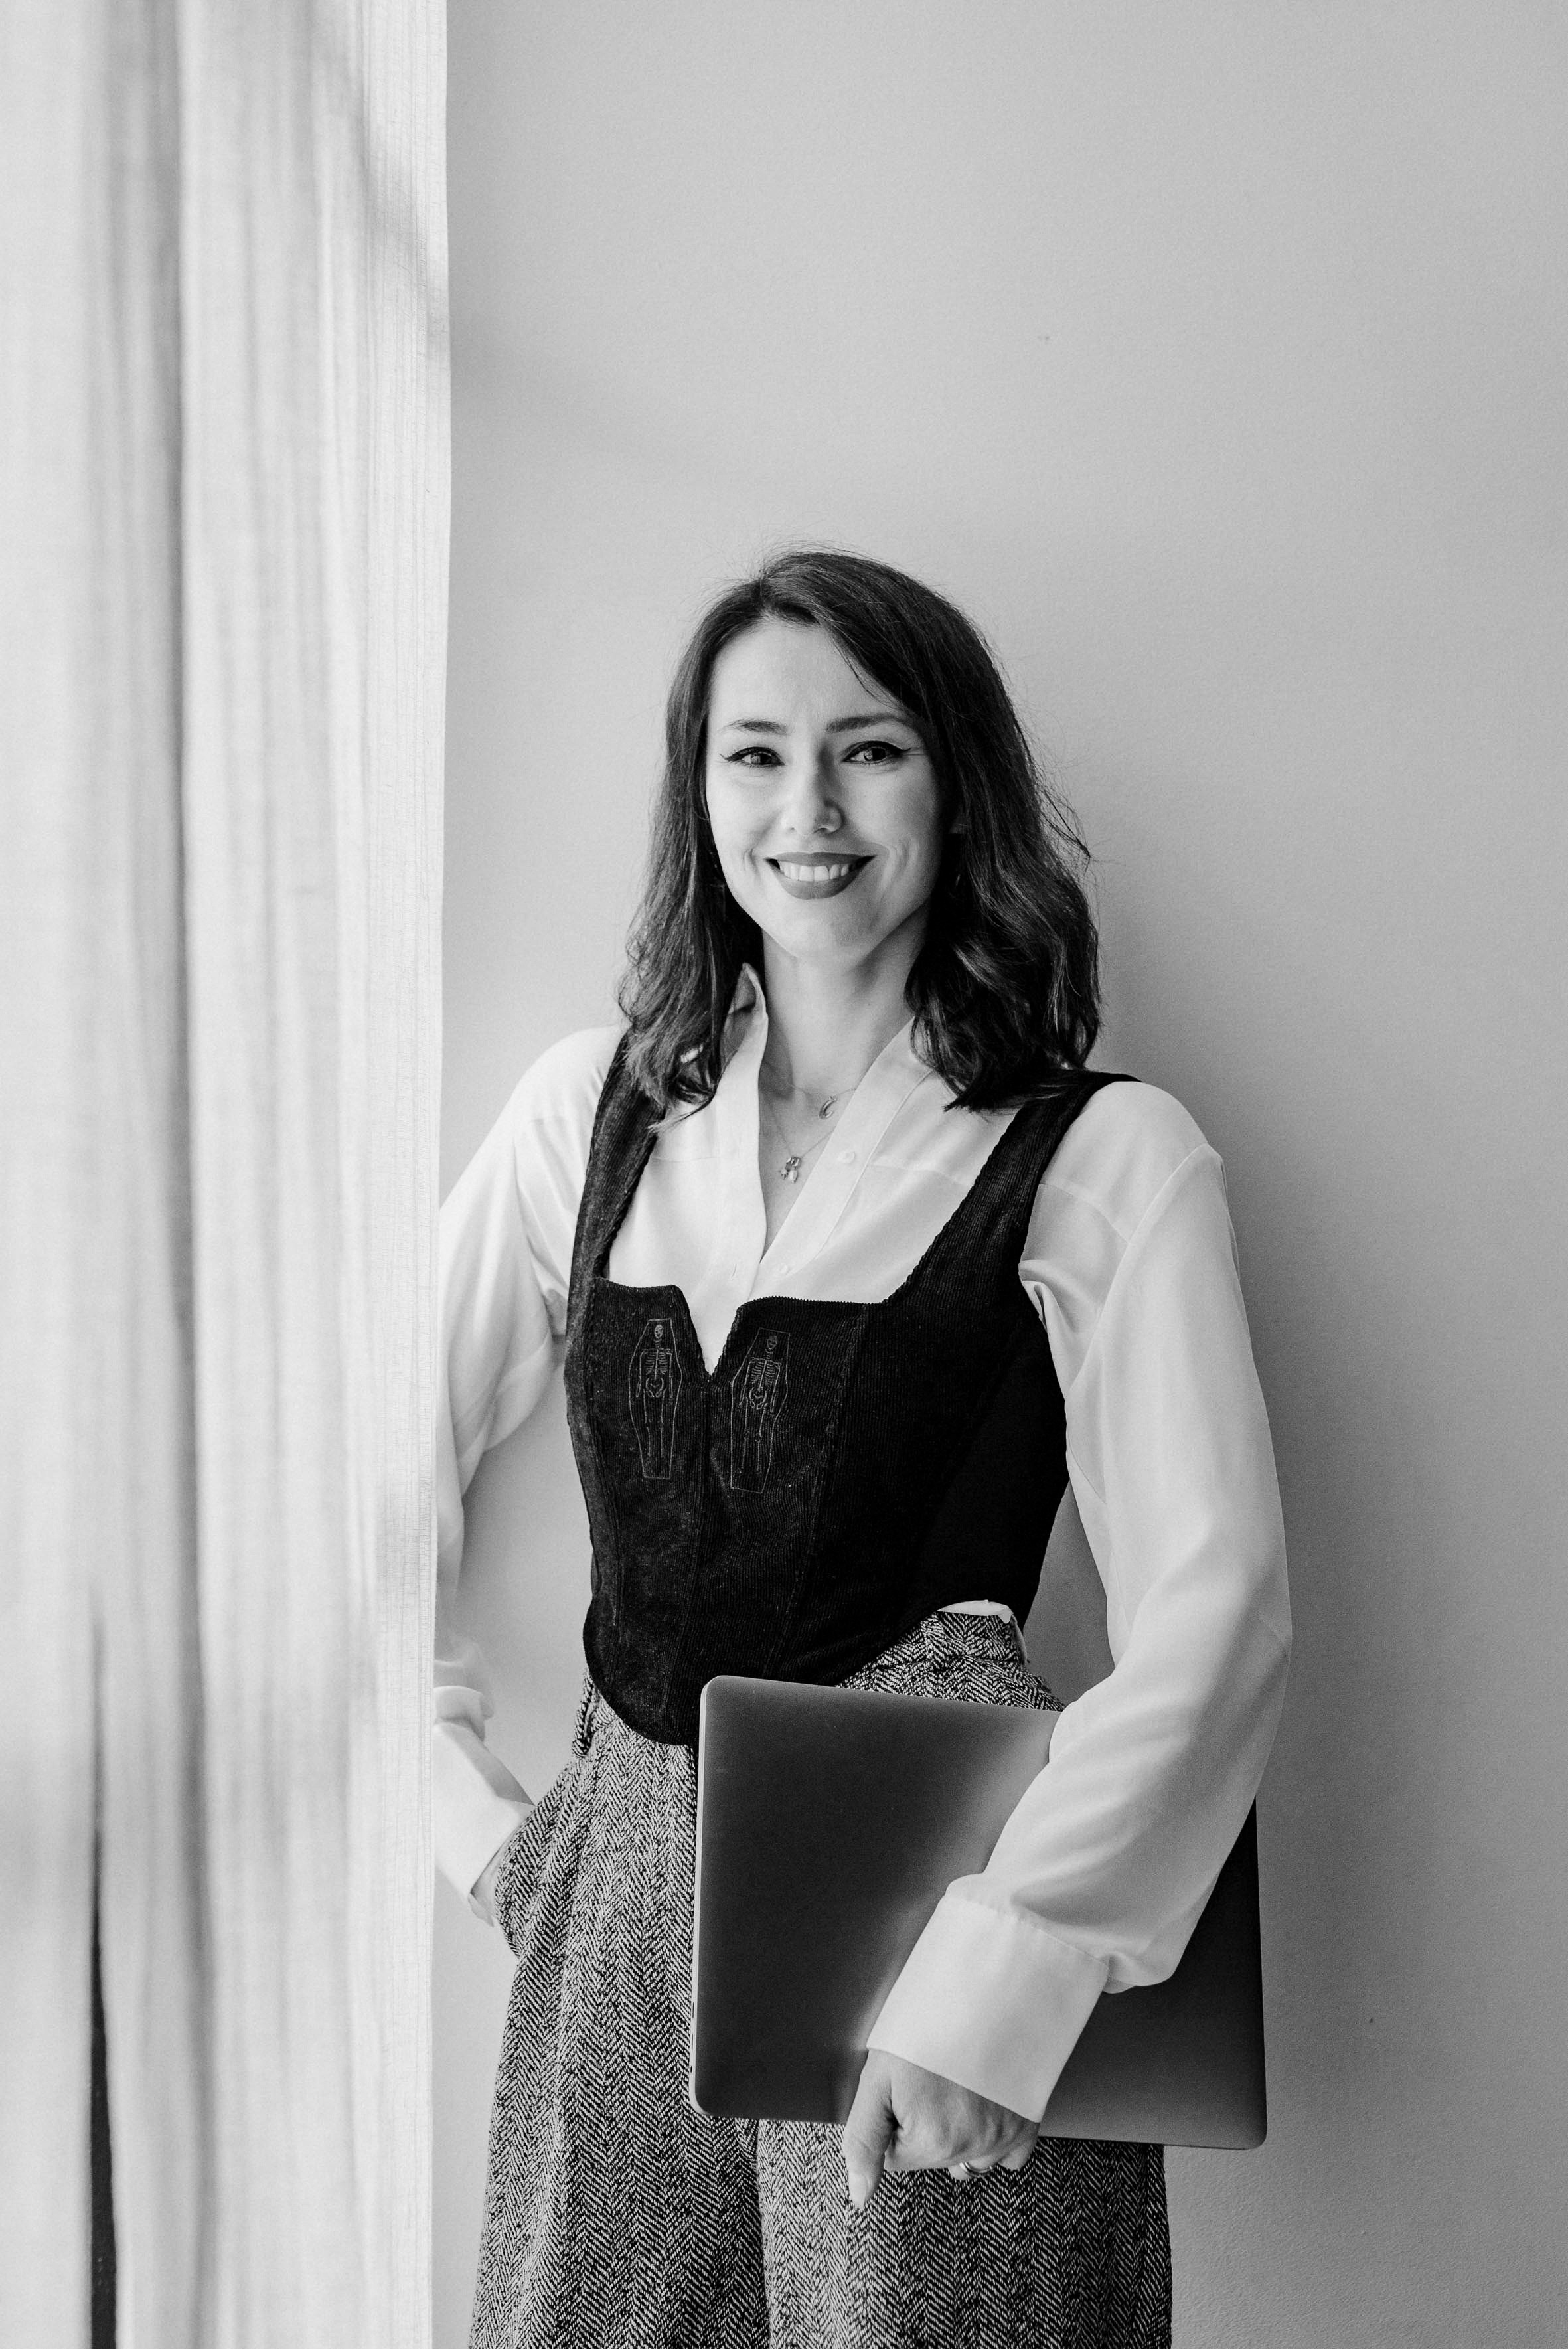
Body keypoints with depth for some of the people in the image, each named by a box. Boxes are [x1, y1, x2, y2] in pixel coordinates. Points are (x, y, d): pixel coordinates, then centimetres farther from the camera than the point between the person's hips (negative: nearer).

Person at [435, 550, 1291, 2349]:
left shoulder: (1103, 1155, -5)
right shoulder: (589, 1108, 7)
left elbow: (1212, 1607, -12)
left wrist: (1002, 1963, -20)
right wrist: (461, 1798, 2)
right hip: (622, 1884, 4)